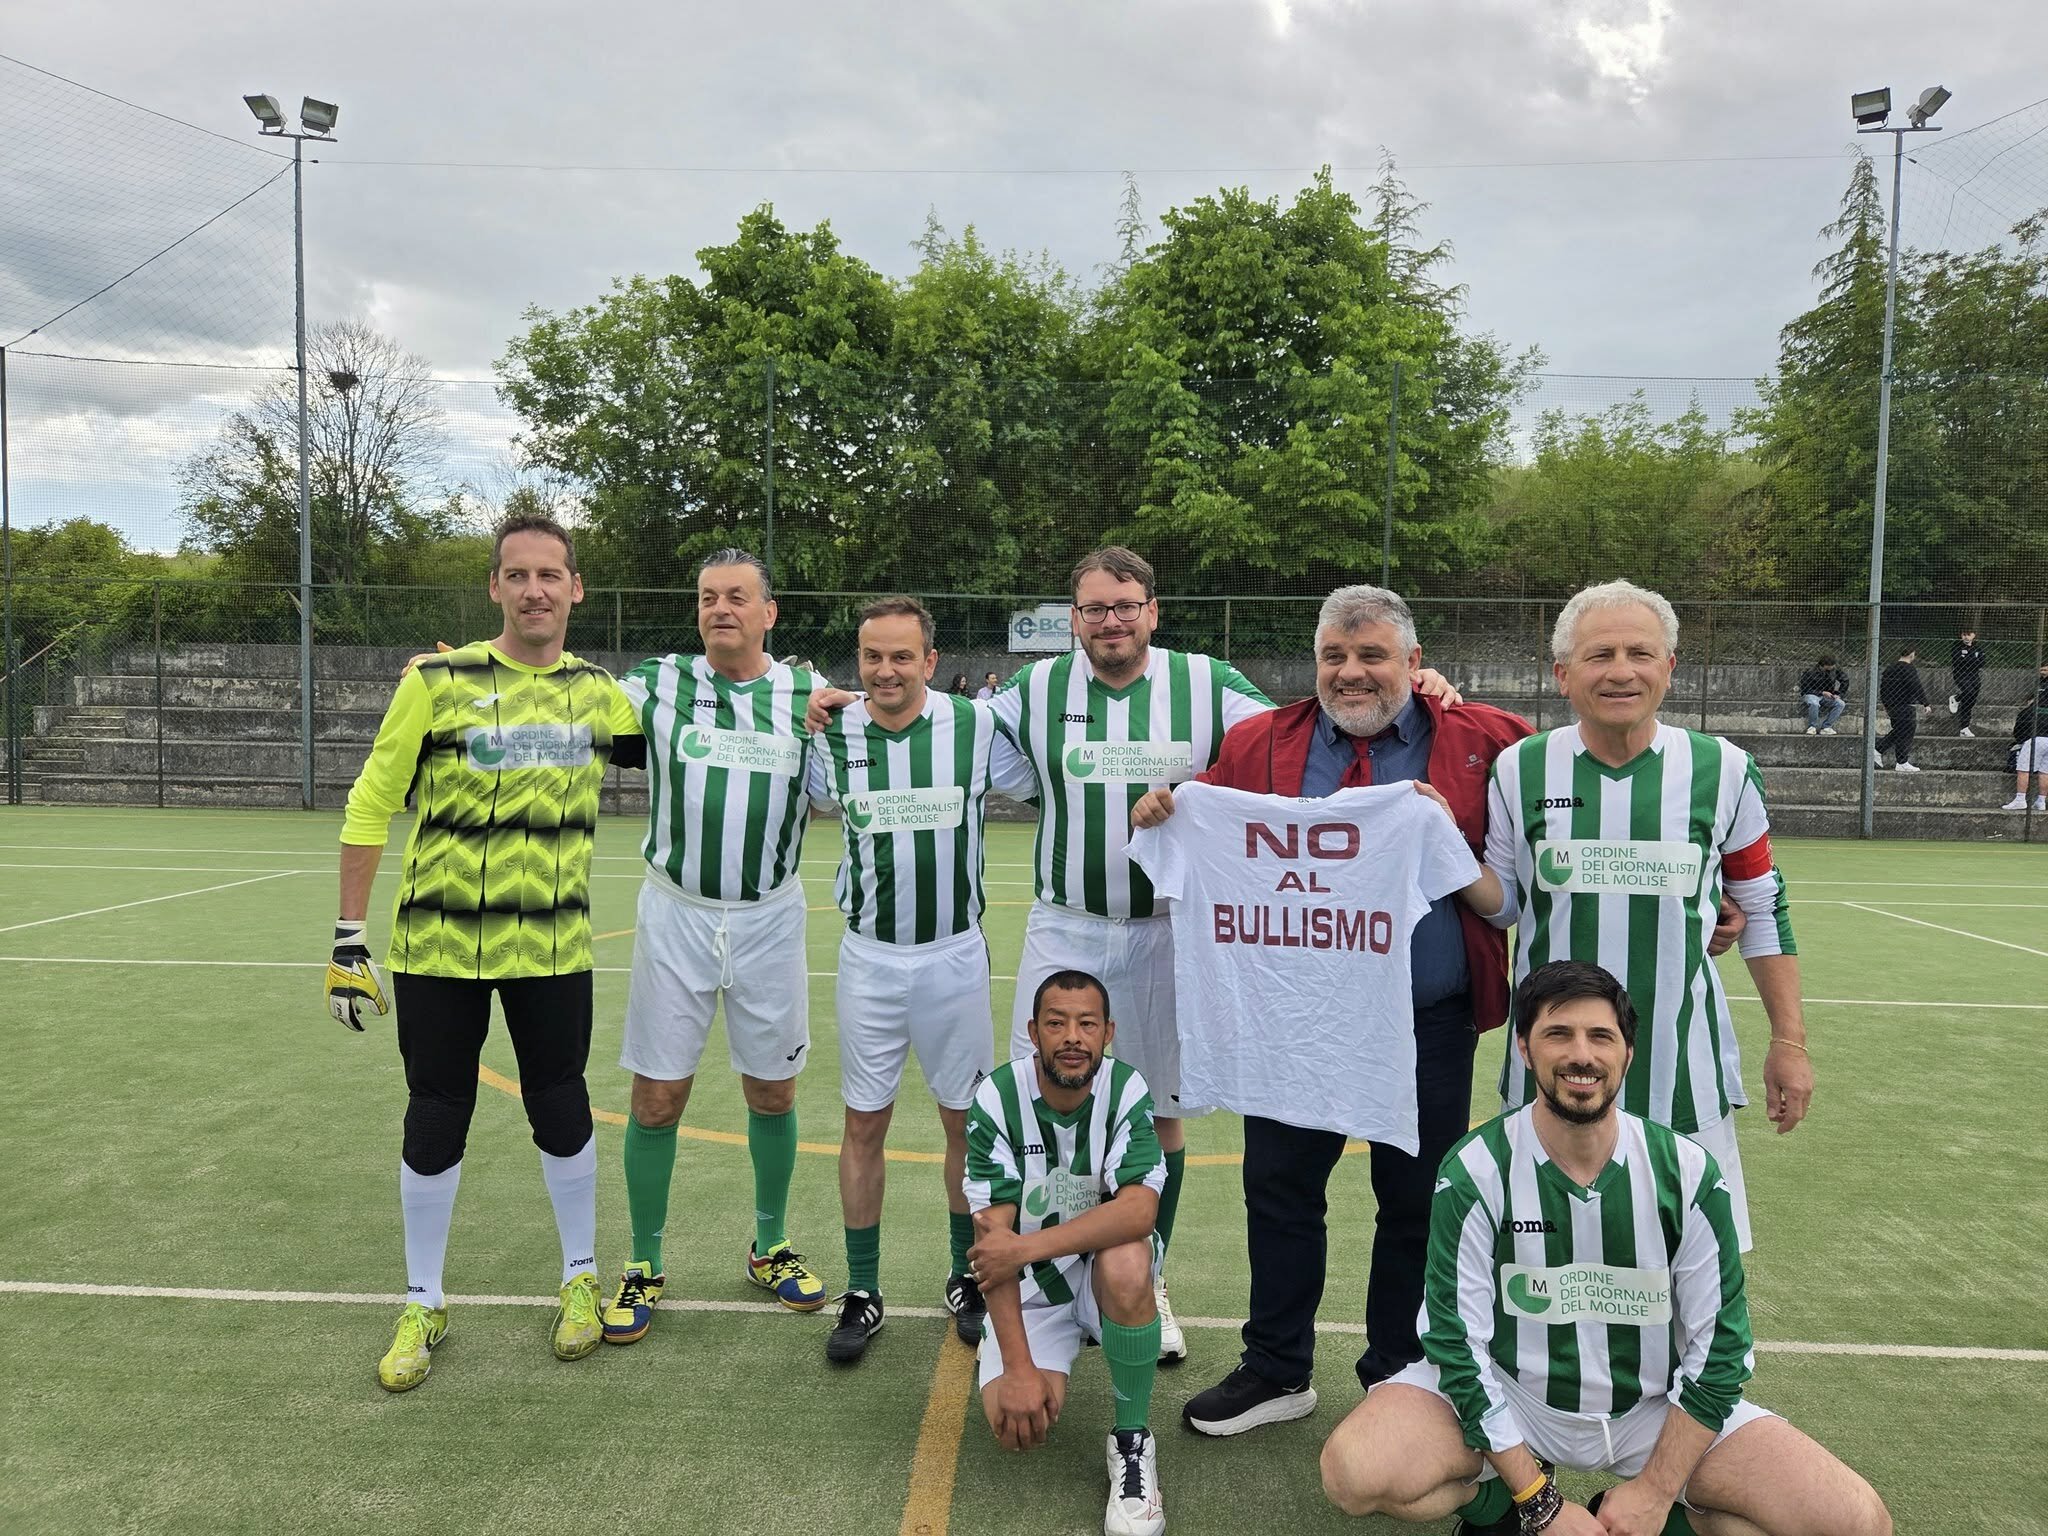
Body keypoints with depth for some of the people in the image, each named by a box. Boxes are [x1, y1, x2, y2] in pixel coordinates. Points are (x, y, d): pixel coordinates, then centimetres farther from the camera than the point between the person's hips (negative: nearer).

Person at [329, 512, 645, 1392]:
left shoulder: (600, 693, 1)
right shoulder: (437, 683, -8)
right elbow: (369, 808, -2)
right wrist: (348, 939, -4)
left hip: (552, 947, 2)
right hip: (438, 944, -1)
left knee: (562, 1113, 10)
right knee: (435, 1120, 9)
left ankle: (580, 1278, 32)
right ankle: (423, 1305, 29)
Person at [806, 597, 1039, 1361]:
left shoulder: (976, 724, -9)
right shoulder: (833, 732, -4)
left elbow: (1044, 781, 5)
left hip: (955, 955, -1)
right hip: (869, 959, 1)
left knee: (967, 1122, 11)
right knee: (864, 1125, 8)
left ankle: (967, 1278, 30)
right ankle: (862, 1294, 23)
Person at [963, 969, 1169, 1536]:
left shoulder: (1126, 1090, -17)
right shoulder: (997, 1098, -18)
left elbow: (1139, 1209, -30)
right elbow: (993, 1239, -20)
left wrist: (1026, 1247, -35)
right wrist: (1019, 1367, -26)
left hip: (1102, 1265, -1)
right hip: (1029, 1283, 1)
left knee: (1125, 1265, -35)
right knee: (1013, 1421, -19)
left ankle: (1133, 1439, -12)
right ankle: (1046, 1356, 18)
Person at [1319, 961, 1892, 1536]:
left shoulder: (1689, 1173, -10)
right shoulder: (1474, 1173, -16)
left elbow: (1718, 1347, -4)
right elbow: (1458, 1342, -14)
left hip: (1656, 1408, 2)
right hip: (1512, 1397, -2)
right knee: (1354, 1472, -29)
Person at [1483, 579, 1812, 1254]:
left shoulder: (1723, 769, -1)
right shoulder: (1519, 769, -1)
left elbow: (1764, 909, 8)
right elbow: (1501, 906, 5)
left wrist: (1789, 1040, 7)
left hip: (1685, 1080, 0)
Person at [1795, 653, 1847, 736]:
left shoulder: (1834, 670, -3)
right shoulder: (1810, 671, -15)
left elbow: (1845, 680, 12)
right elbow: (1804, 689, -13)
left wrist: (1838, 694, 1)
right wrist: (1822, 693, -19)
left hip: (1827, 696, 5)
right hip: (1812, 695, -5)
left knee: (1841, 704, -24)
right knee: (1814, 703, -40)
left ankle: (1826, 727, -17)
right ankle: (1812, 727, -18)